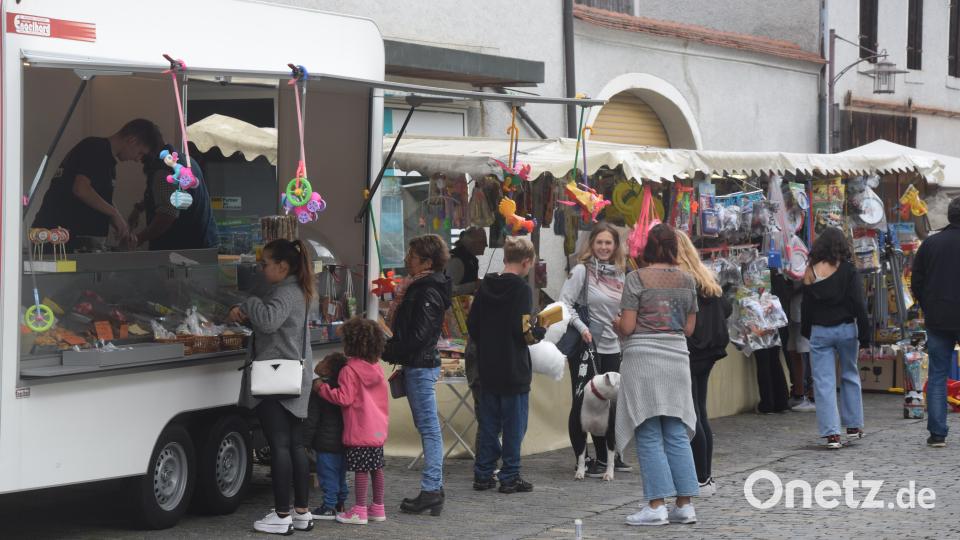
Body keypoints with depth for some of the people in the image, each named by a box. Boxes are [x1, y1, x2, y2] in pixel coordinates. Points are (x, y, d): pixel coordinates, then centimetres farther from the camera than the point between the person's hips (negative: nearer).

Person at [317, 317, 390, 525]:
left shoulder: (350, 371, -15)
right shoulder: (377, 368, 10)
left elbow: (345, 398, -18)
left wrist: (323, 388, -8)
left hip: (359, 431, -8)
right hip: (378, 429, 8)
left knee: (360, 470, -4)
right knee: (376, 467, 13)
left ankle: (360, 511, -2)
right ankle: (378, 508, 20)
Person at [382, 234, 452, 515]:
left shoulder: (427, 293, -17)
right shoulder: (420, 288, 15)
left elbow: (418, 336, -22)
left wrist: (389, 350, -13)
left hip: (420, 366, -10)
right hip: (422, 364, 10)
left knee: (429, 428, -8)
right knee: (428, 427, 11)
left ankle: (431, 489, -6)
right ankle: (434, 488, 15)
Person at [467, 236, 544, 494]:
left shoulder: (485, 286, 5)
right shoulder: (521, 289, -14)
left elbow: (472, 324, 8)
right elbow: (522, 330, -20)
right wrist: (541, 330, -1)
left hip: (487, 367, 6)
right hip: (514, 369, -6)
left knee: (488, 423, 13)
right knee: (514, 424, 3)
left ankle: (483, 475, 15)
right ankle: (510, 477, 5)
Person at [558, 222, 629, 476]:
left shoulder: (619, 274, 10)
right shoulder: (582, 270, -7)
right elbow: (565, 303, -12)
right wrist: (581, 327, -21)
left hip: (612, 348, 6)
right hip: (585, 347, -6)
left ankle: (608, 456, 21)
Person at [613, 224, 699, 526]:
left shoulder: (637, 278, -7)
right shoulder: (687, 280, 6)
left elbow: (627, 327, -9)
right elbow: (689, 328, 10)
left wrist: (616, 325, 12)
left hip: (642, 357, -4)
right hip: (676, 357, 4)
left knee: (649, 436, 0)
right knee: (677, 434, 8)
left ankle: (656, 506, -3)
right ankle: (685, 505, 8)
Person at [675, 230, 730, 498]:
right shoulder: (706, 277, 12)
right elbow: (726, 308, 15)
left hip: (686, 353, -9)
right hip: (707, 352, 9)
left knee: (690, 418, -4)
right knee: (700, 417, 14)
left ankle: (701, 479, -3)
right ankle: (707, 477, 19)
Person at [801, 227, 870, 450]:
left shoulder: (811, 271, -2)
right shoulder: (847, 270, -7)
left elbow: (806, 306, 4)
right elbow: (858, 303, -8)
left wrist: (805, 331, 15)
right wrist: (864, 333, -3)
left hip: (819, 331, 0)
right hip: (846, 329, 0)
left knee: (824, 382, 1)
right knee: (850, 376, 18)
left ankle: (832, 433, -5)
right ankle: (854, 425, 23)